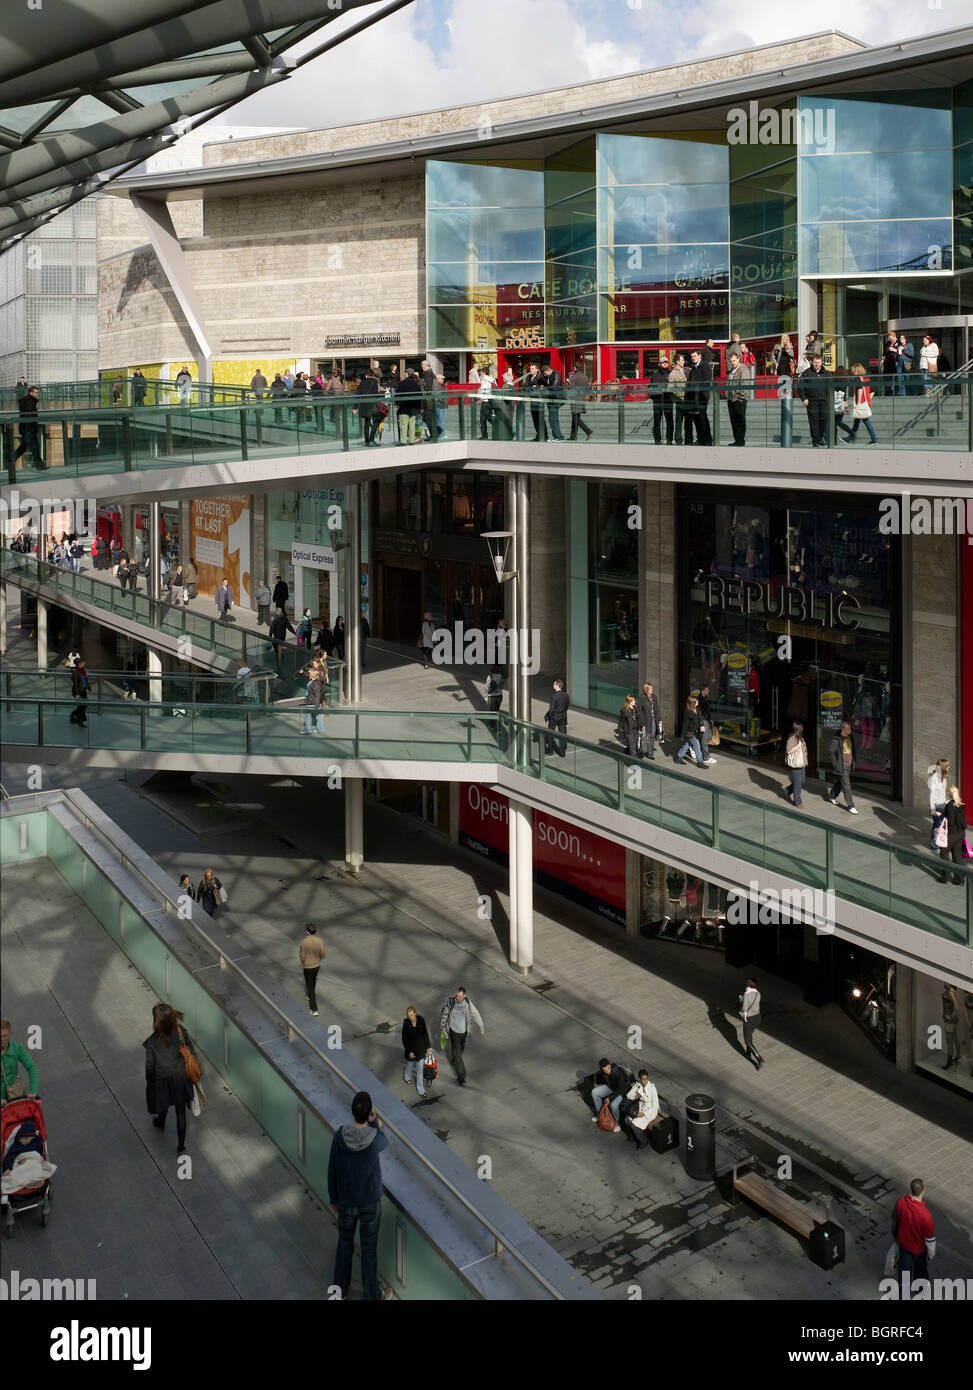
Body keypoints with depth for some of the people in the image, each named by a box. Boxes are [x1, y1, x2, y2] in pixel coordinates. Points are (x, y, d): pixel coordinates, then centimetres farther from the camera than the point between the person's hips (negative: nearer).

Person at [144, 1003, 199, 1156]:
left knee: (163, 1104, 32)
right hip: (181, 1078, 1)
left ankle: (160, 1123, 64)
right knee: (181, 1112, 18)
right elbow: (192, 1054, -10)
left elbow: (150, 1065, -15)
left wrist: (149, 1080, 5)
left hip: (163, 1080, -1)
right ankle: (181, 1146, 32)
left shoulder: (152, 1042, -30)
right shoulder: (181, 1032, -22)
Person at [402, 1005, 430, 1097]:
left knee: (420, 1070, 11)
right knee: (410, 1064, 25)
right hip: (410, 1048, -1)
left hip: (420, 1048, 1)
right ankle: (407, 1077, 57)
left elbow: (425, 1033, -3)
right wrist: (409, 1052, -14)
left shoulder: (421, 1020, -17)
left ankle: (420, 1089, 25)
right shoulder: (406, 1023, -22)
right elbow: (404, 1039, -14)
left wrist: (427, 1047, 3)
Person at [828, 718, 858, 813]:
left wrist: (853, 762, 14)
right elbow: (831, 751, -13)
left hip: (849, 765, 7)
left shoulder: (850, 737, 6)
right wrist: (835, 764, -14)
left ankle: (832, 796, 43)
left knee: (839, 782, 20)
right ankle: (850, 805, -3)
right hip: (841, 766, -7)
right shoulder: (837, 739, -17)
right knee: (846, 786, -7)